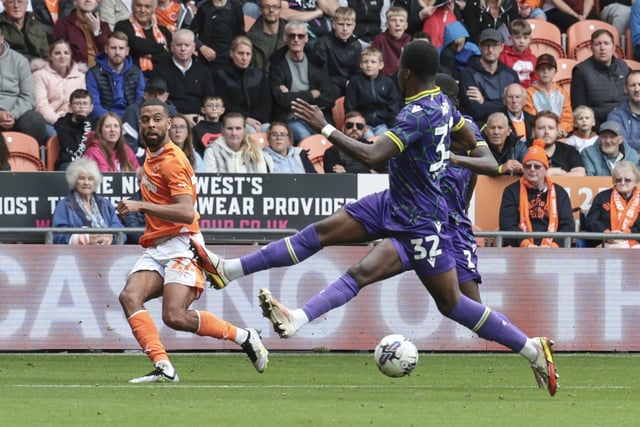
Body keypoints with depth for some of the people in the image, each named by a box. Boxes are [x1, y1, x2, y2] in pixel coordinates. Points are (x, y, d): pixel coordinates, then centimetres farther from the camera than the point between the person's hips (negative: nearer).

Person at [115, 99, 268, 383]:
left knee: (175, 316, -21)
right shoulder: (152, 157, 16)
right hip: (156, 249, 9)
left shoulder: (172, 161, -12)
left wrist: (142, 206, -27)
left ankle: (243, 336, 0)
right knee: (129, 297, -18)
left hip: (180, 245, -9)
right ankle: (163, 367, -24)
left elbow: (187, 212, -24)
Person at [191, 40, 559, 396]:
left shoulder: (418, 114, -27)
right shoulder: (443, 103, 1)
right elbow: (469, 141, 18)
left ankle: (532, 348, 7)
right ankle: (230, 270, 4)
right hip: (394, 203, 9)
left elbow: (373, 156, -34)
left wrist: (325, 128, -26)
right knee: (323, 231, 3)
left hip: (420, 221, -9)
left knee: (451, 303, -2)